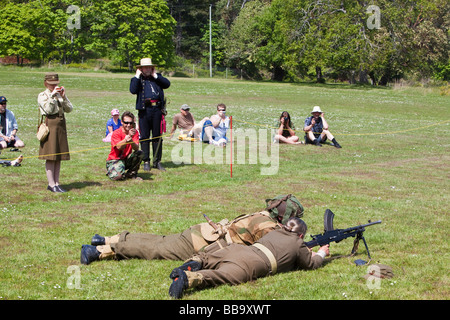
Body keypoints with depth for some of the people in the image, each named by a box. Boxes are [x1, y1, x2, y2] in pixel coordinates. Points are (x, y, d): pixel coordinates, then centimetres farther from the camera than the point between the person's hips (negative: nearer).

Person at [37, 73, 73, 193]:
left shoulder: (60, 94, 14)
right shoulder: (42, 96, -1)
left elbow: (69, 109, 4)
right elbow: (48, 110, -15)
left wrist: (63, 97, -8)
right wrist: (52, 95, -15)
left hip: (61, 124, 6)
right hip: (50, 123, -6)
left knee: (59, 156, 8)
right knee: (50, 157, -5)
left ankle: (56, 183, 13)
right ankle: (51, 184, -1)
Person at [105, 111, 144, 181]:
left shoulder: (135, 132, -4)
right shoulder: (116, 133, -14)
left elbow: (136, 148, -19)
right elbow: (119, 147, -30)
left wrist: (130, 140, -40)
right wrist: (126, 139, -48)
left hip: (127, 159, 4)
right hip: (114, 159, -4)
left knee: (140, 153, -22)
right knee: (118, 176, -31)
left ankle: (131, 174, -2)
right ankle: (110, 171, 8)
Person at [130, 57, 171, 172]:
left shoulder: (157, 78, 16)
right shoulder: (137, 79, 10)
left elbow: (167, 84, -1)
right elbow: (133, 90, -9)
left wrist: (155, 76, -1)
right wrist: (137, 76, -6)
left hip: (157, 110, 1)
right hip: (144, 110, -1)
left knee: (157, 137, 4)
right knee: (144, 137, 1)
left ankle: (157, 161, 11)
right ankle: (146, 162, 9)